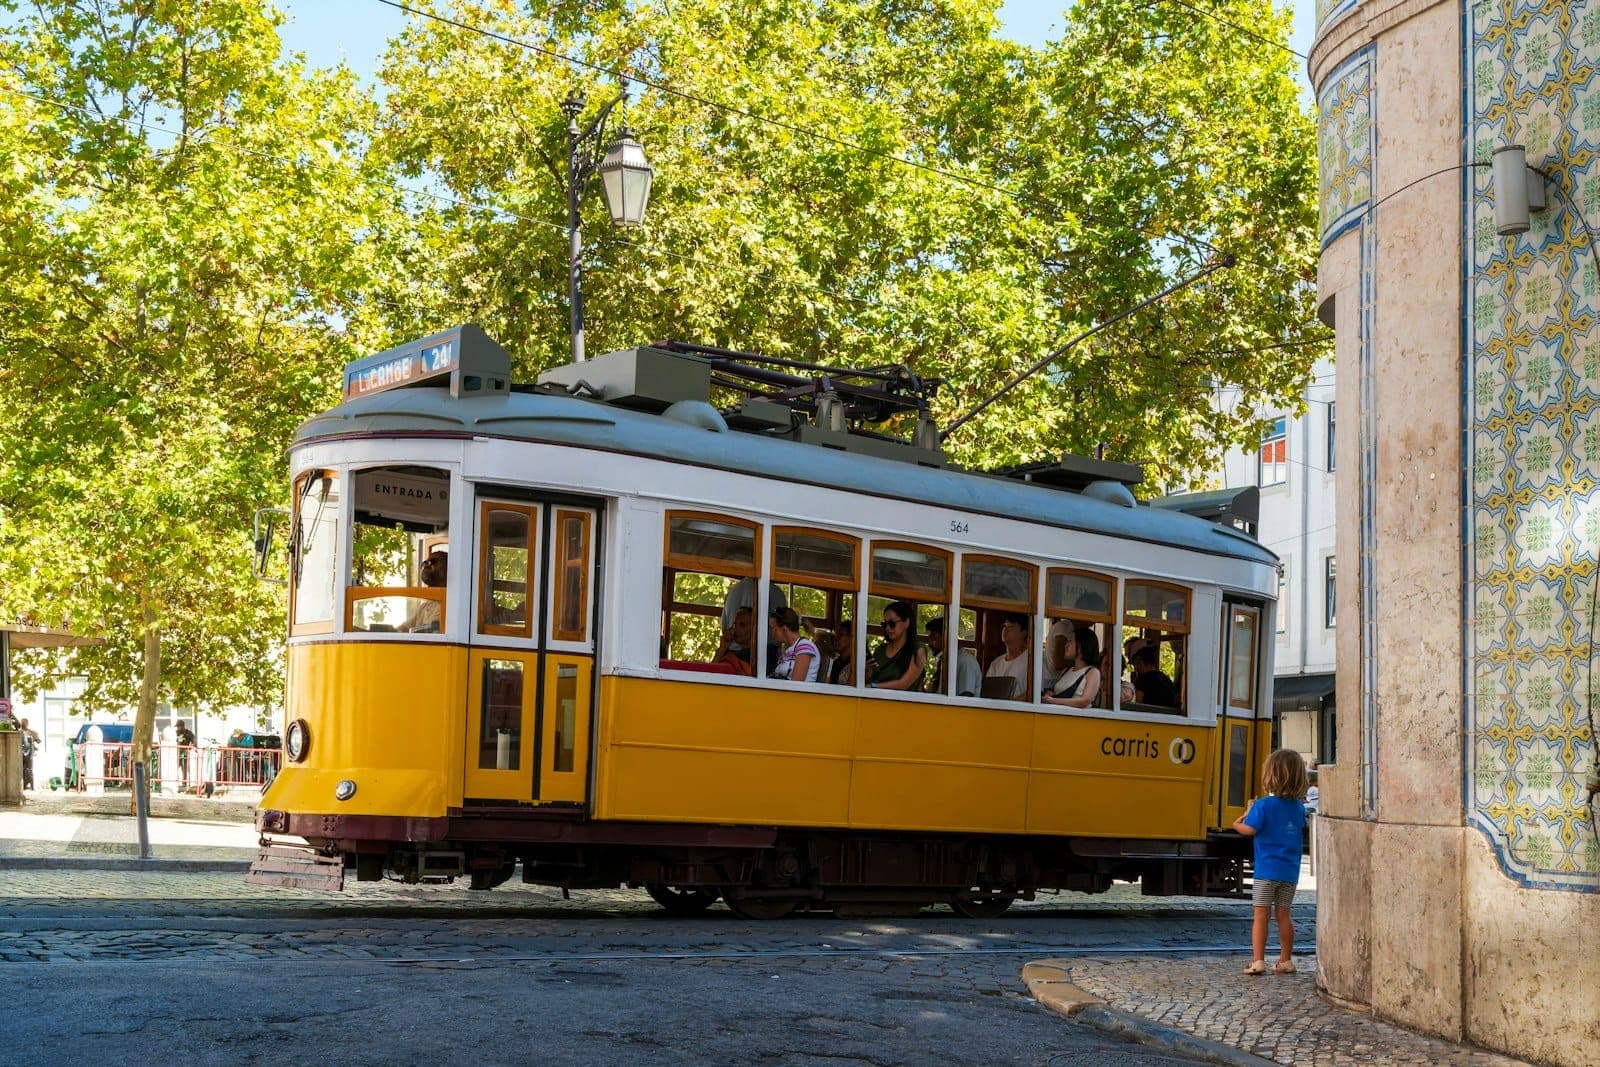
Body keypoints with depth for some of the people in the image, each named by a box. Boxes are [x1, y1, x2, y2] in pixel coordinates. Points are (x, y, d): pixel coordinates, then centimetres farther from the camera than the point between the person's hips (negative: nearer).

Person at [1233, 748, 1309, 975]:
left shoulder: (1263, 805, -13)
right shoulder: (1299, 807, 5)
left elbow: (1250, 829, -18)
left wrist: (1237, 825, 3)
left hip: (1266, 870, -5)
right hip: (1290, 871, 5)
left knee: (1261, 914, 0)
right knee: (1283, 914, 13)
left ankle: (1258, 961, -3)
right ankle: (1285, 960, 17)